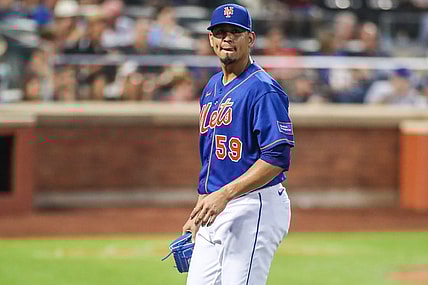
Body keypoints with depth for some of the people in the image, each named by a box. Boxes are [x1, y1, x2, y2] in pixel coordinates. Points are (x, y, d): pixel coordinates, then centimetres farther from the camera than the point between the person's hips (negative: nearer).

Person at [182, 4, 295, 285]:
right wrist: (197, 212, 22)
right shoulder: (211, 88, 18)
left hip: (253, 208, -9)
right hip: (215, 212, 9)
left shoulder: (263, 89, -11)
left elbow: (277, 158, -19)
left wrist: (225, 194, -26)